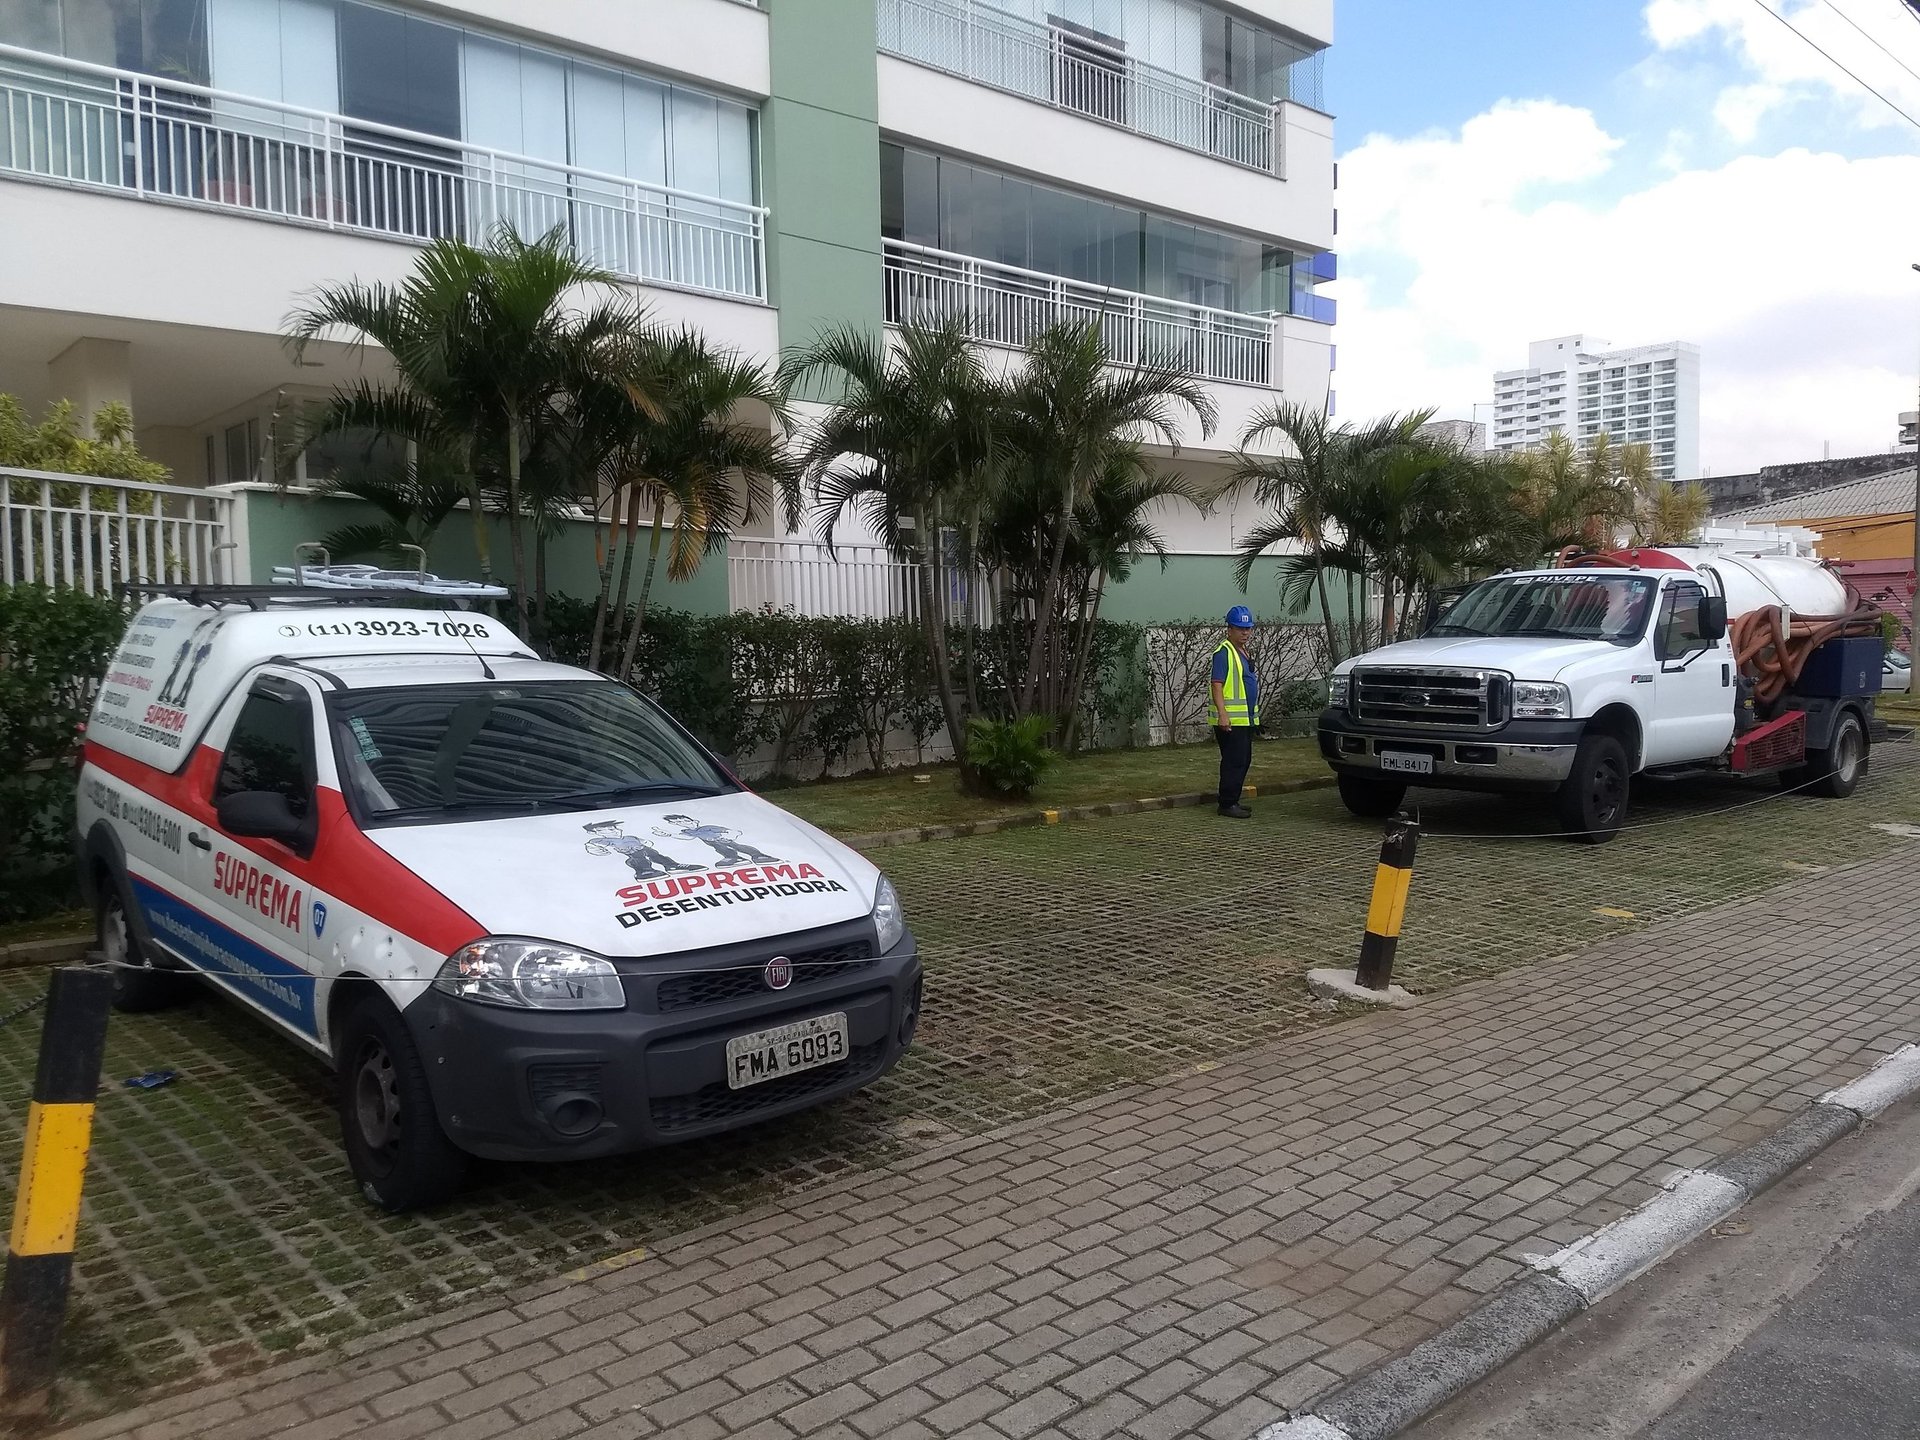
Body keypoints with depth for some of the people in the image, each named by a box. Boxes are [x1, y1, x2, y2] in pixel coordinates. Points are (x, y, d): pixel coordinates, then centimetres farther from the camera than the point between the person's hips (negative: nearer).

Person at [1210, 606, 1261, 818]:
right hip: (1230, 720, -10)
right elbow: (1217, 685, -20)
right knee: (1234, 761, -10)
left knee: (1243, 761, 12)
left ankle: (1233, 801, 18)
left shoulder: (1243, 652, 18)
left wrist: (1253, 712, 25)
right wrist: (1222, 713, -29)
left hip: (1246, 718, 10)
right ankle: (1227, 804, -6)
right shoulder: (1224, 653, -12)